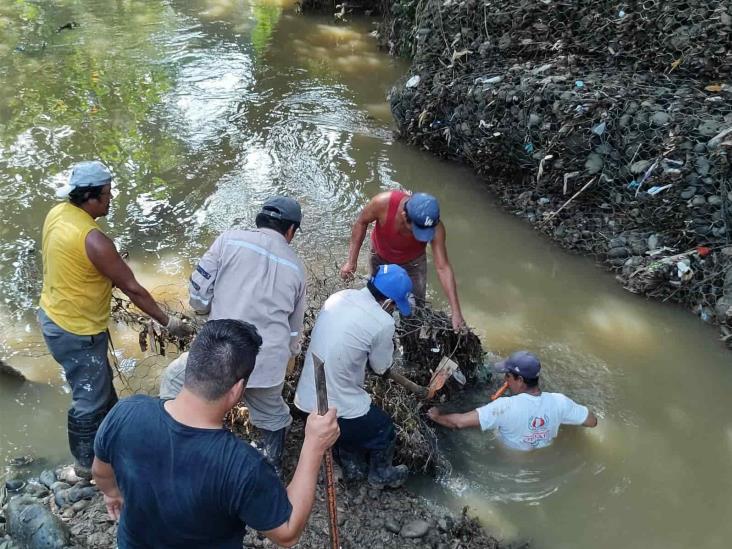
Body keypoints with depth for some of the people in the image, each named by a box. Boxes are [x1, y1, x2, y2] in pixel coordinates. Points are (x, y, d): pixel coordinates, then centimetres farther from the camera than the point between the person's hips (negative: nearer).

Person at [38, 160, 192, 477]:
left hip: (54, 316, 9)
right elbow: (132, 288, -23)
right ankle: (87, 462, 30)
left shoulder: (57, 213, -3)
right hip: (76, 332, -9)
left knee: (99, 384, 27)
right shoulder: (93, 240, -31)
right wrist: (168, 322, -14)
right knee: (90, 399, 10)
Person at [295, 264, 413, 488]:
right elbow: (381, 367, -4)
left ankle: (352, 467, 48)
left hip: (306, 397, 7)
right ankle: (381, 474, 45)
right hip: (336, 406, -6)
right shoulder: (382, 322, -20)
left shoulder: (338, 297, 0)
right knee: (384, 430, 23)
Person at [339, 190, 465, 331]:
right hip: (381, 258, 0)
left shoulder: (436, 228, -38)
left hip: (413, 262, 0)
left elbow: (443, 267, -35)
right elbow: (361, 223, -19)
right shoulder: (383, 202, -40)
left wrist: (456, 313, -36)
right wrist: (352, 261, -19)